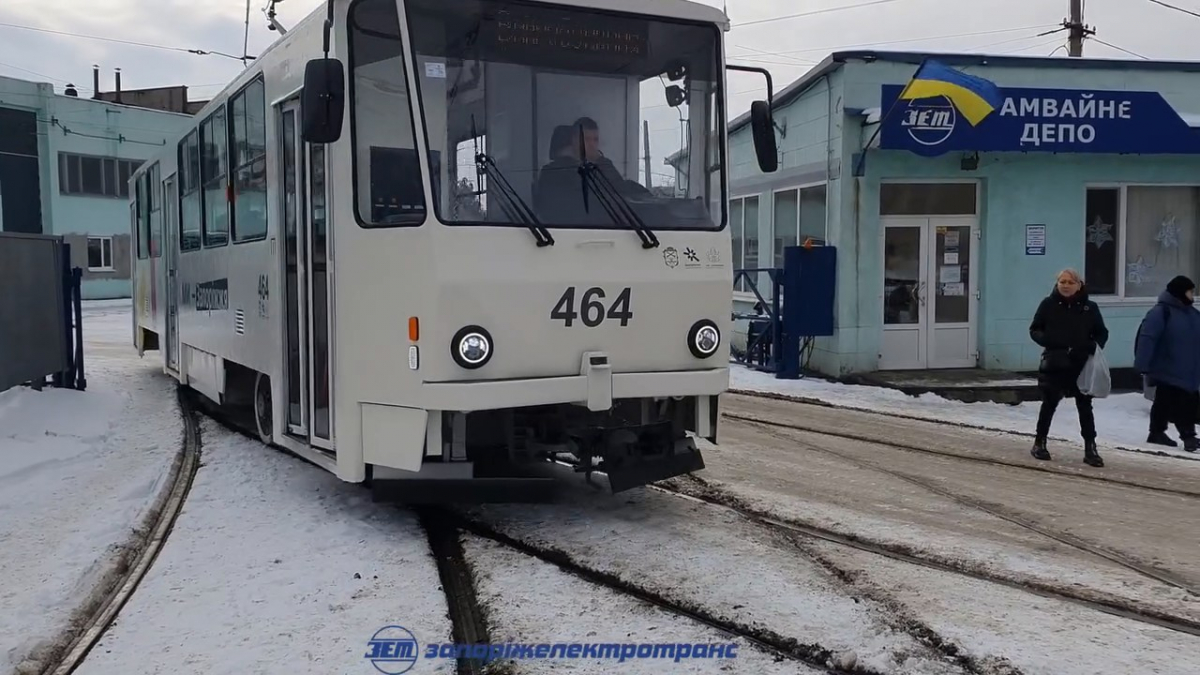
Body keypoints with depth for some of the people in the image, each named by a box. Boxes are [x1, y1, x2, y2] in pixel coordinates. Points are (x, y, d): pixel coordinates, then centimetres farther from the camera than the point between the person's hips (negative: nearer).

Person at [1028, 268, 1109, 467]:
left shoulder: (1089, 307, 0)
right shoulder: (1048, 305, -3)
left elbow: (1102, 333, 9)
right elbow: (1034, 329, 3)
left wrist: (1093, 346, -11)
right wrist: (1046, 340, -17)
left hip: (1082, 365, 1)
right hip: (1054, 364, -1)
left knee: (1085, 406, 5)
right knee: (1049, 404, 9)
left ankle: (1090, 448, 10)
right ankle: (1040, 443, 23)